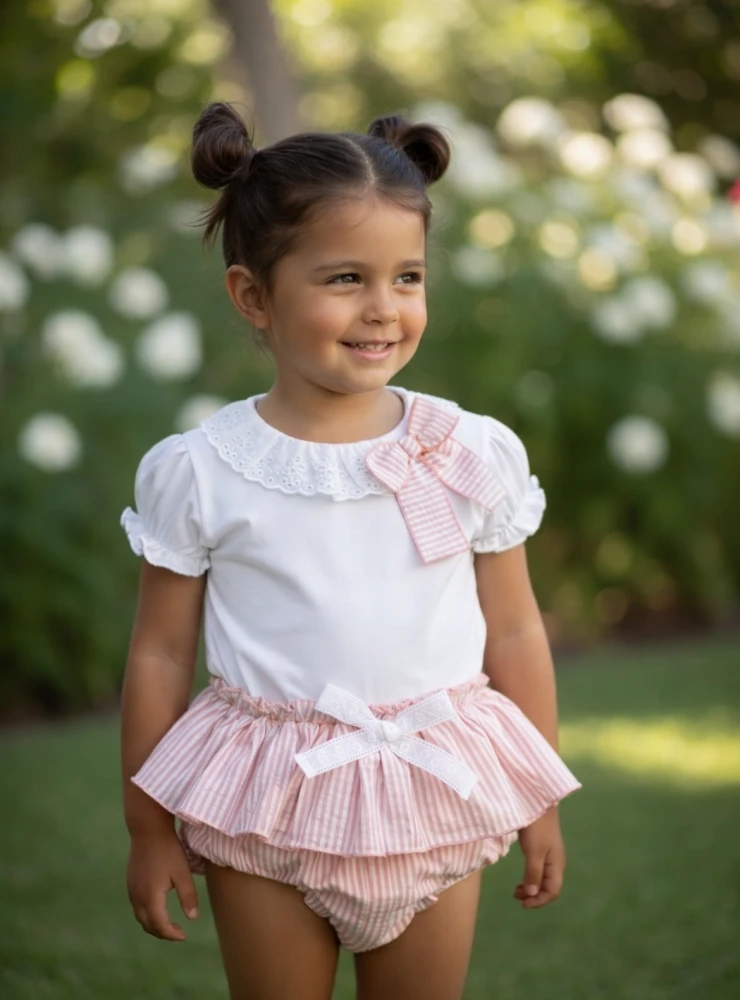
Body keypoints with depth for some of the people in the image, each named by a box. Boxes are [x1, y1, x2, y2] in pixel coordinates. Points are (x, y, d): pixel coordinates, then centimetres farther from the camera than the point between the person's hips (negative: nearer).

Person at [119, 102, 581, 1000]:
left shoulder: (475, 455, -5)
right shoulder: (196, 472, -8)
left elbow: (513, 634, 3)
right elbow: (160, 655, -1)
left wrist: (538, 803, 10)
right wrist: (149, 829, 3)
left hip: (432, 803, 1)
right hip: (265, 815, -1)